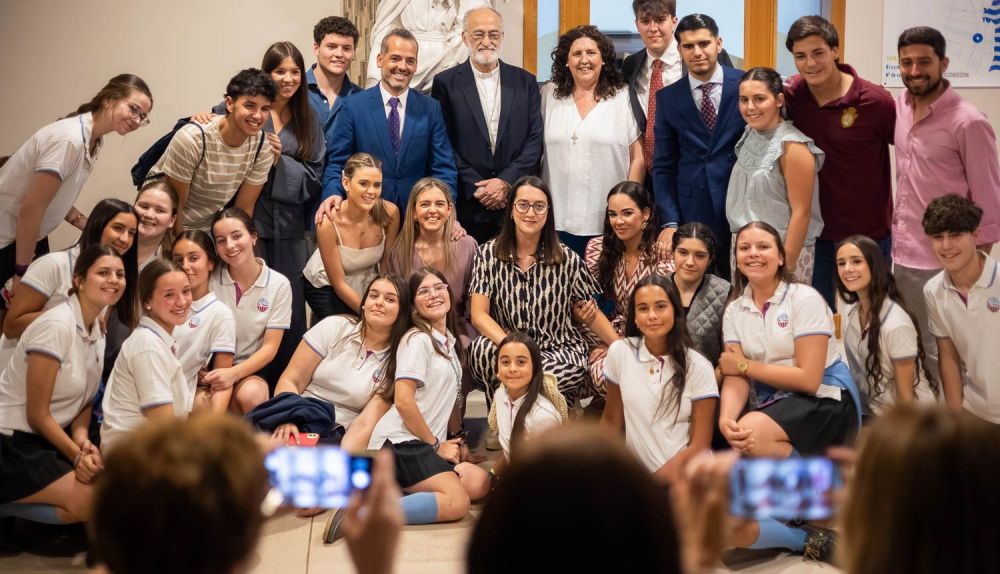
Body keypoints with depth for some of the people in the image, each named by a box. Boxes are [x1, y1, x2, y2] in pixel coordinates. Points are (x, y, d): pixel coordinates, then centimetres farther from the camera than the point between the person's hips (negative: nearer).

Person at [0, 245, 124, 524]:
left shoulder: (97, 329, 6)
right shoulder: (57, 326, -20)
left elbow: (83, 399, 8)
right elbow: (37, 414, -18)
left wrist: (82, 439, -11)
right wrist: (77, 455, -17)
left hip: (48, 437, 9)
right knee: (91, 500, -21)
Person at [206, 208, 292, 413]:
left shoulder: (279, 284, -2)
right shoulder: (210, 281, -1)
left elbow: (270, 347, -4)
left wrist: (234, 373, -22)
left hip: (252, 369, 0)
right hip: (213, 368, 0)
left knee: (251, 395, -34)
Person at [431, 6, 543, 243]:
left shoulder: (525, 81, 8)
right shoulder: (445, 82, 3)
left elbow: (535, 139, 4)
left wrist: (506, 182, -8)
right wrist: (477, 188, -9)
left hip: (516, 205, 2)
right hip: (466, 207, -1)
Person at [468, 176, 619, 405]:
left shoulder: (567, 259, -1)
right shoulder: (488, 254, -1)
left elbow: (591, 314, 6)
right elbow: (479, 315, -8)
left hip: (560, 349, 0)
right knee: (481, 349, -32)